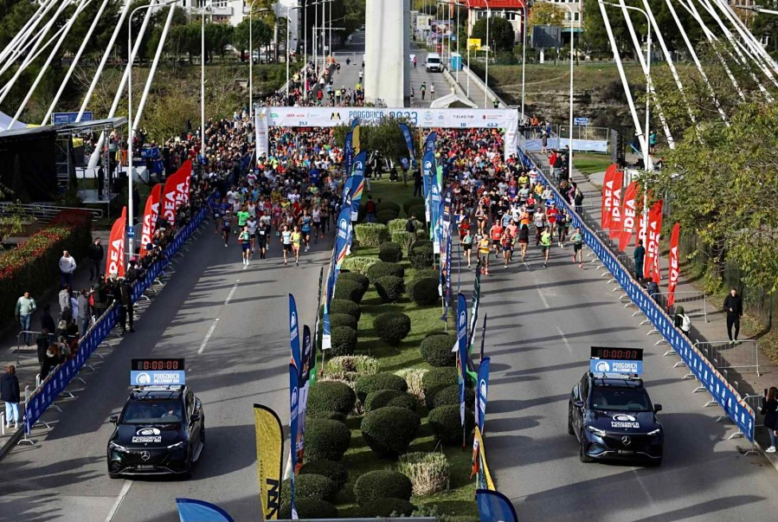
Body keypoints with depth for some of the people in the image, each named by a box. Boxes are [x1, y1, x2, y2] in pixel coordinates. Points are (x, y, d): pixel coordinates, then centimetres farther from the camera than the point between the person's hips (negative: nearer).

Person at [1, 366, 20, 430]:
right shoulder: (14, 378, -21)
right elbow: (15, 389, -19)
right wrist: (18, 397, -11)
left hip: (5, 396, 5)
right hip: (13, 397, -5)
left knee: (8, 409, 17)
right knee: (15, 409, 7)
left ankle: (8, 423, 21)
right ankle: (16, 423, 10)